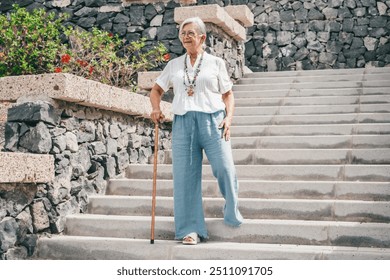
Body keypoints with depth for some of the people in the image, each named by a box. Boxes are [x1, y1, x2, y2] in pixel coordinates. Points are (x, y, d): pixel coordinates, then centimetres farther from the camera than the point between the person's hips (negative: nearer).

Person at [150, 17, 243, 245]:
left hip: (212, 120, -2)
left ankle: (232, 211, 15)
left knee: (225, 168, -12)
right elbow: (157, 90, 23)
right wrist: (156, 108, 3)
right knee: (185, 175, -2)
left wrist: (229, 117, -7)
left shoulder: (216, 63, 10)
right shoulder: (174, 65, 16)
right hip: (183, 123, 2)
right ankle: (191, 229, 4)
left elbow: (228, 94, 9)